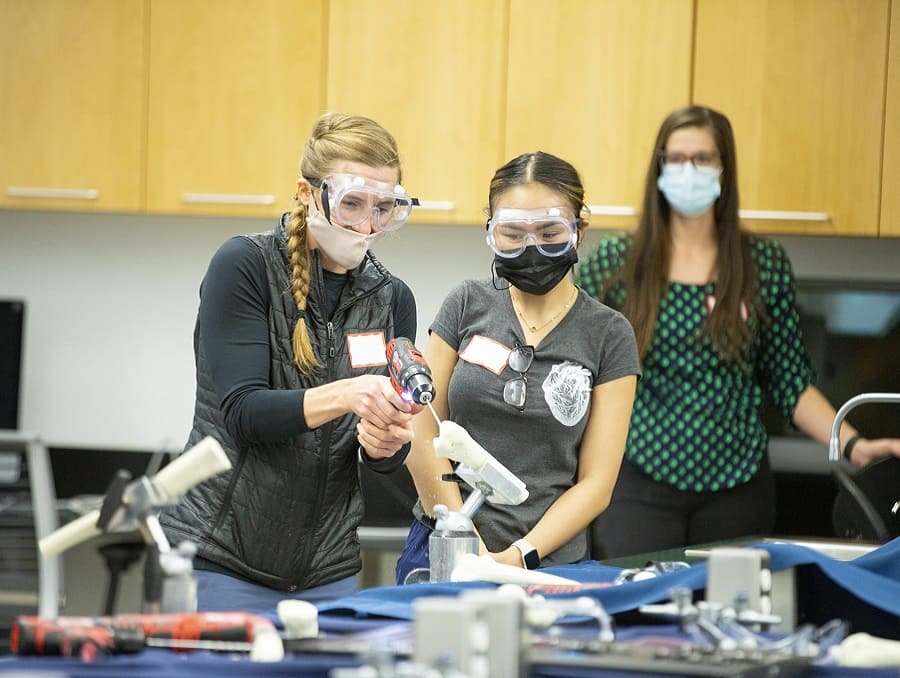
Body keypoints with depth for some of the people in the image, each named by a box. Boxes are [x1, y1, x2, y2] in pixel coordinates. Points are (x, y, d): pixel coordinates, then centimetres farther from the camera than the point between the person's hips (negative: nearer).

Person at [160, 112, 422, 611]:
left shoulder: (392, 299, 6)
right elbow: (242, 412, -17)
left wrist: (385, 443, -15)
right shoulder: (243, 266, -9)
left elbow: (386, 456, 8)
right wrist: (342, 395, -32)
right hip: (223, 559, -5)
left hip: (328, 569, 5)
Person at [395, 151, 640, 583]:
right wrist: (469, 547, -8)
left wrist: (518, 557, -14)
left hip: (549, 561, -1)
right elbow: (423, 436, 3)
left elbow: (596, 482, -1)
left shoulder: (608, 335, 2)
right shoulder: (468, 305, 6)